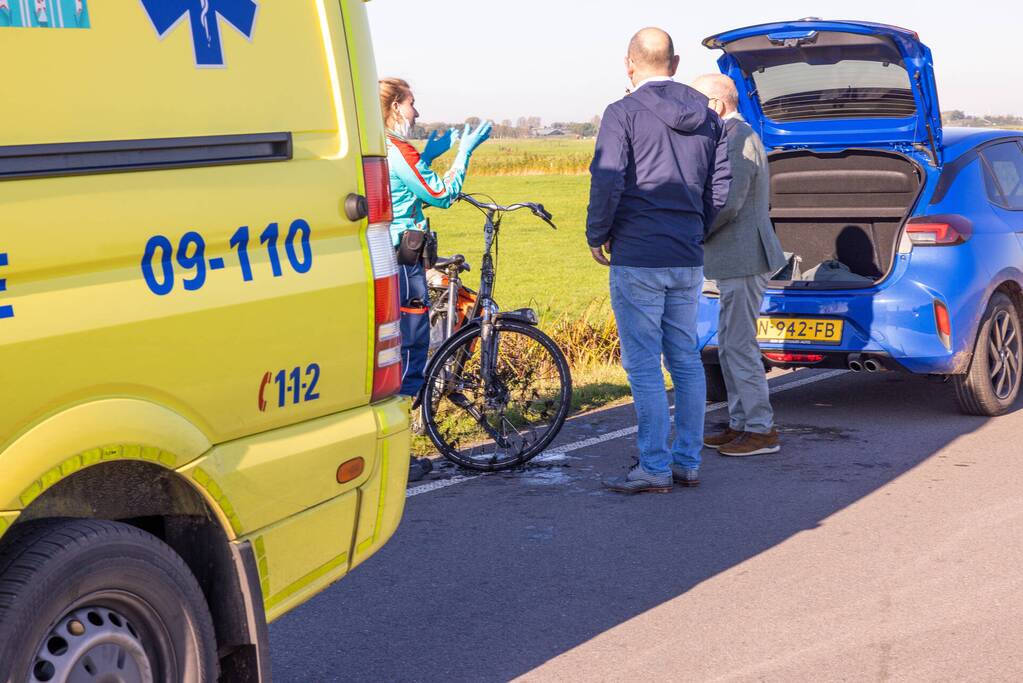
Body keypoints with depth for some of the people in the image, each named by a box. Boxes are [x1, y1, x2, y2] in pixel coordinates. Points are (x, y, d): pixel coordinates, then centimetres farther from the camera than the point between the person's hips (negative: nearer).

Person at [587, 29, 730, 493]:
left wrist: (597, 236, -1)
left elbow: (607, 182, -15)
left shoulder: (624, 113, -9)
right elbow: (720, 187, 11)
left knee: (643, 365, -2)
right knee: (686, 360, 13)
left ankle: (654, 468, 0)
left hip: (637, 259, -6)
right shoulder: (707, 116, 11)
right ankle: (688, 463, 17)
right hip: (688, 261, 6)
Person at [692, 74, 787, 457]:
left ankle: (761, 430, 0)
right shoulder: (731, 138, 17)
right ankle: (741, 424, 22)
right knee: (730, 346, 14)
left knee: (740, 345, -6)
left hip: (743, 261, -11)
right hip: (734, 262, 11)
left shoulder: (740, 141, -16)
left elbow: (728, 205, -22)